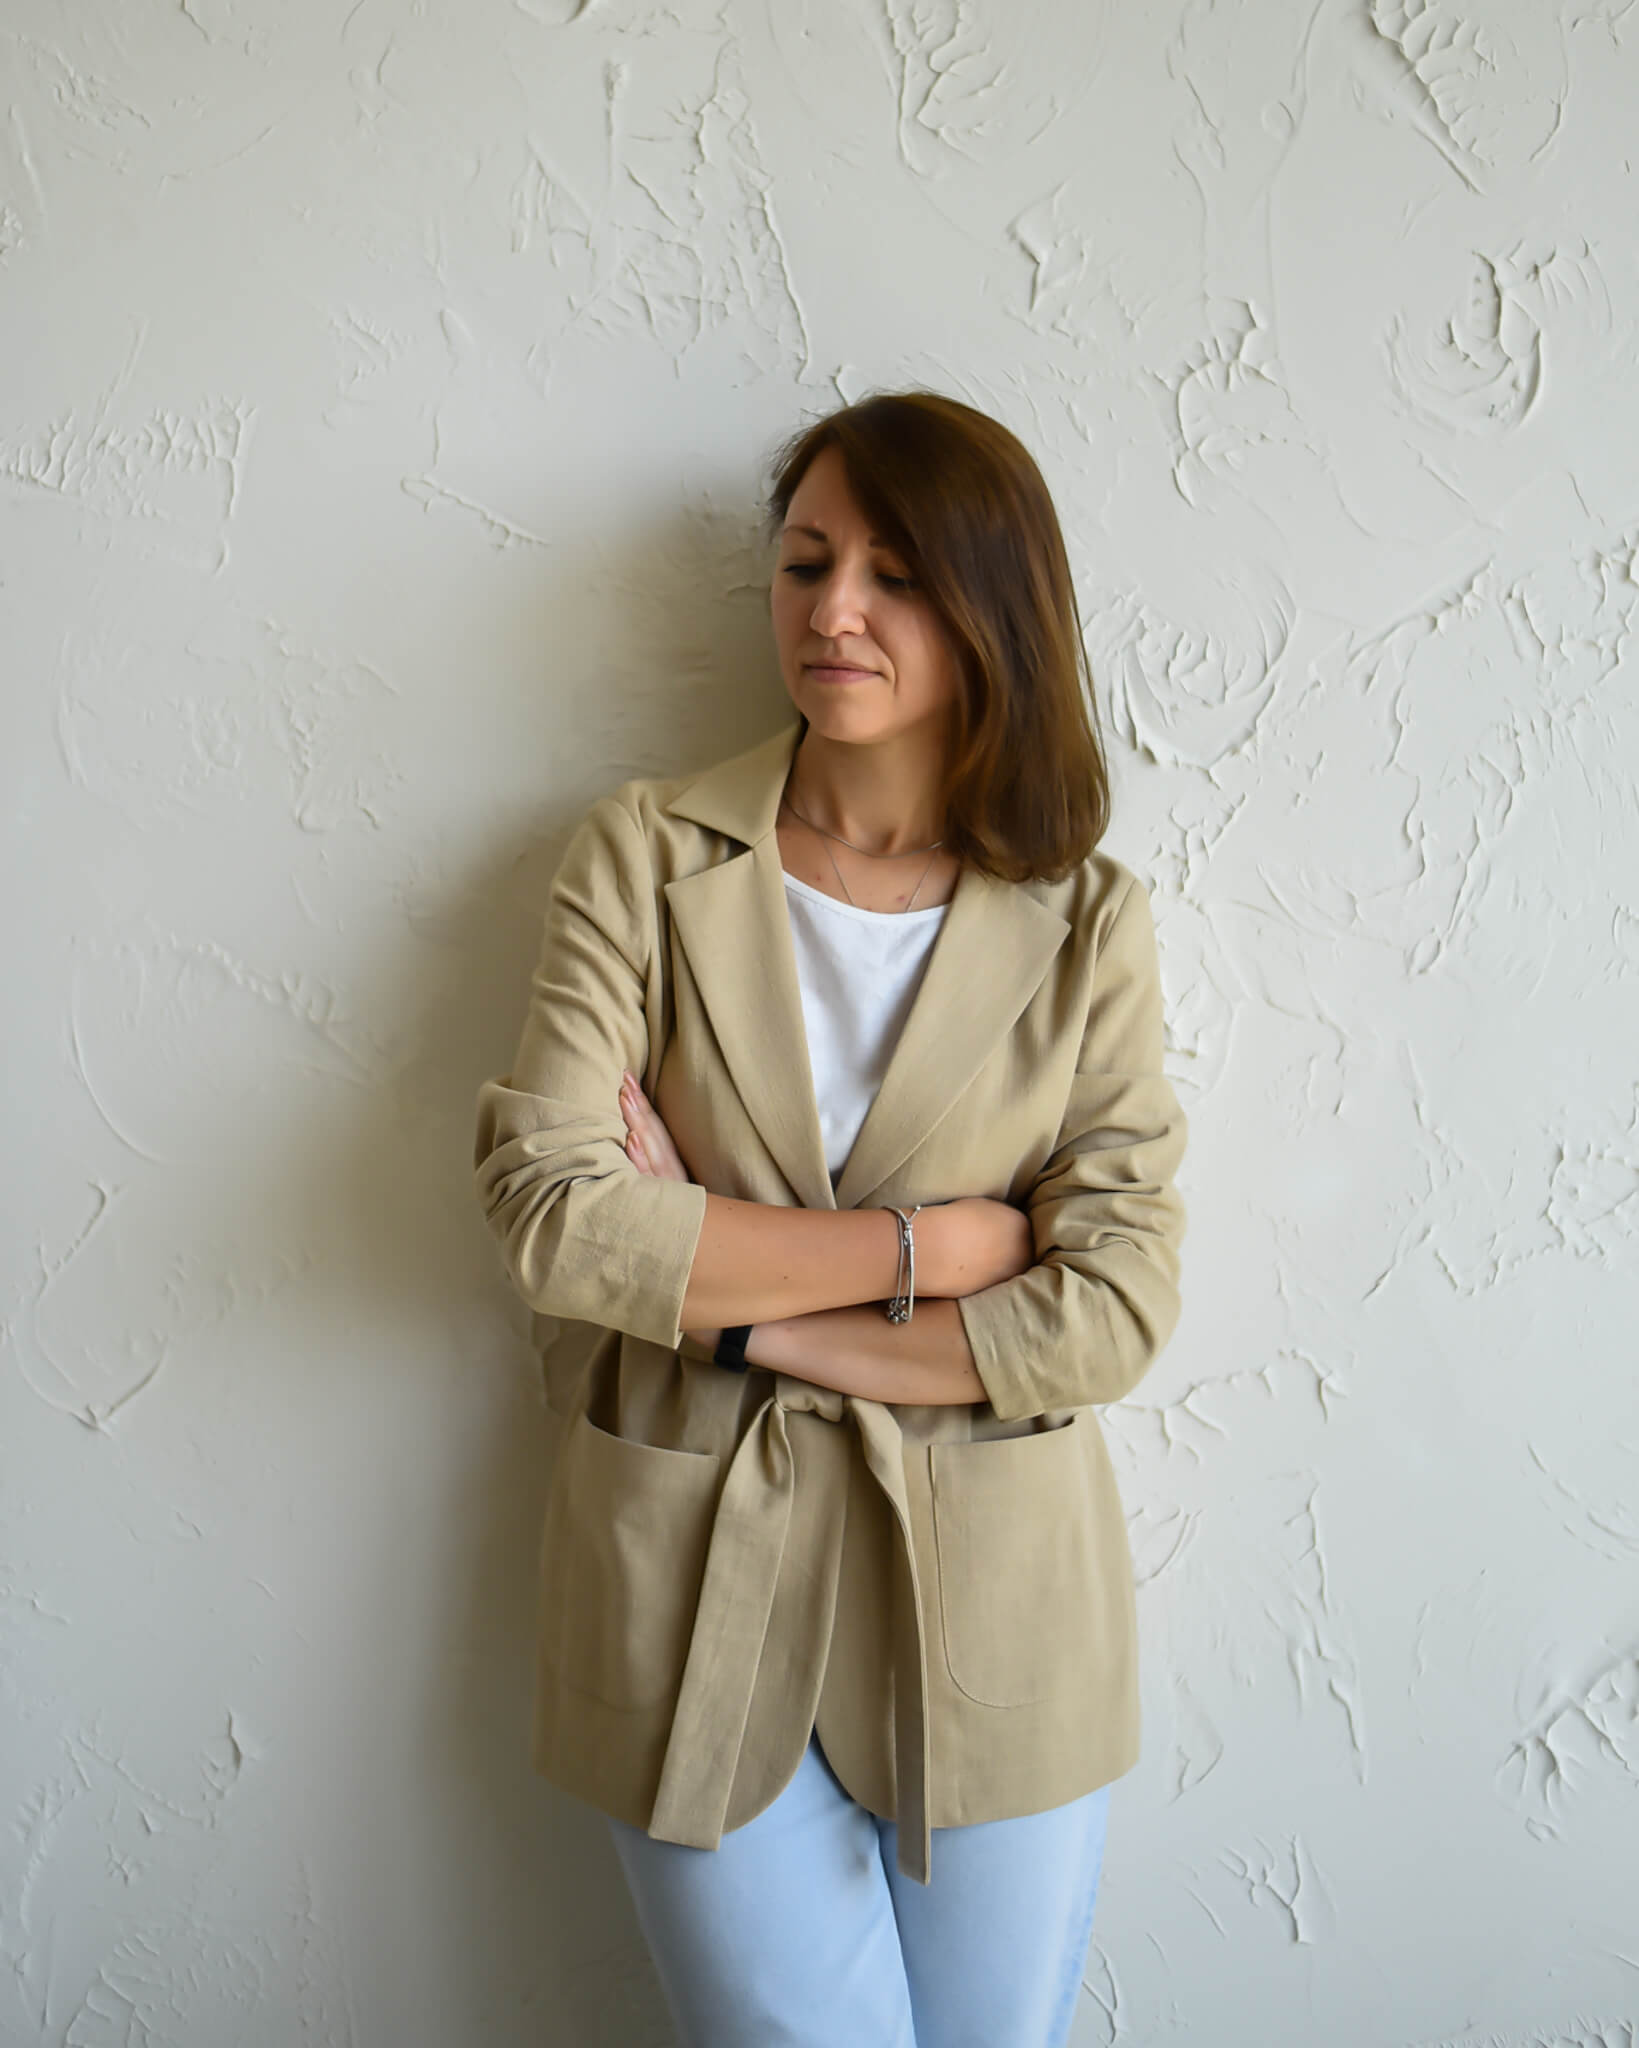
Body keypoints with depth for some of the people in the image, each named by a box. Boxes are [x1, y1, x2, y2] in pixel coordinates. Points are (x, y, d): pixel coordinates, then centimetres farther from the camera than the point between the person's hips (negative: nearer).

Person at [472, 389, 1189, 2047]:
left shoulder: (1087, 920, -3)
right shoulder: (646, 857, -4)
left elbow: (1114, 1309, -11)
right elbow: (551, 1214, -16)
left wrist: (741, 1309, -15)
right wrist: (933, 1241, -16)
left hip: (988, 1607, 1)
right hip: (696, 1593, 0)